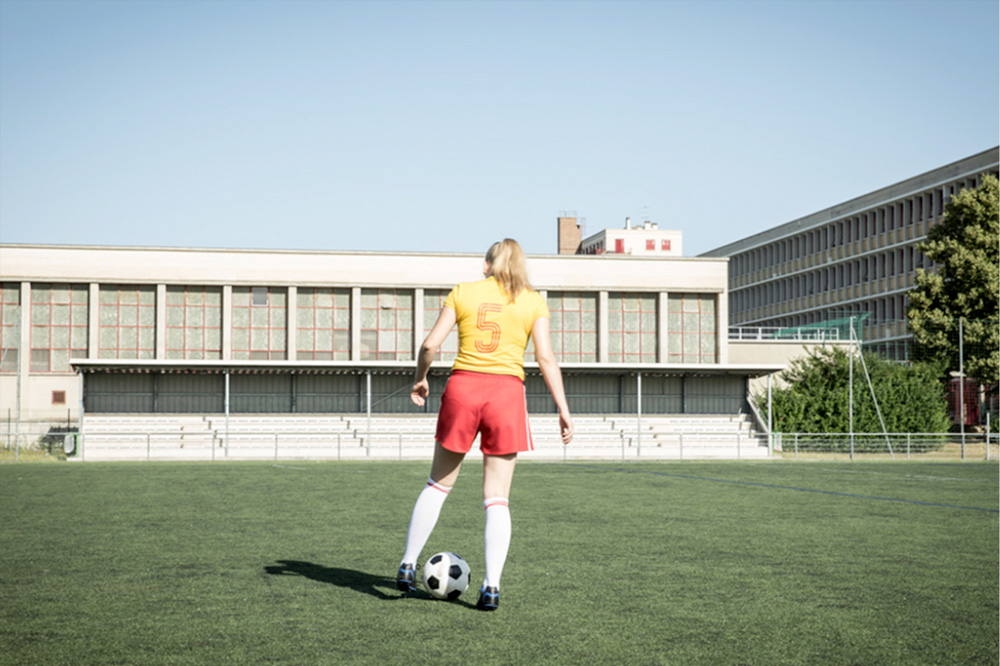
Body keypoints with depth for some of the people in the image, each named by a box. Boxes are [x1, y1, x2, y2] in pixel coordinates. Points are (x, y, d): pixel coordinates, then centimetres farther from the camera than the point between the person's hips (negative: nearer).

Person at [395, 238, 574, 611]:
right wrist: (563, 410, 0)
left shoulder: (463, 292, 9)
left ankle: (408, 565, 19)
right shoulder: (533, 302, 7)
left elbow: (430, 345, 2)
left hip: (462, 386, 1)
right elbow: (546, 359, -2)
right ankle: (491, 586, -1)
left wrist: (419, 379, 19)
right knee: (497, 498, 5)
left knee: (438, 484, 17)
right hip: (506, 392, -1)